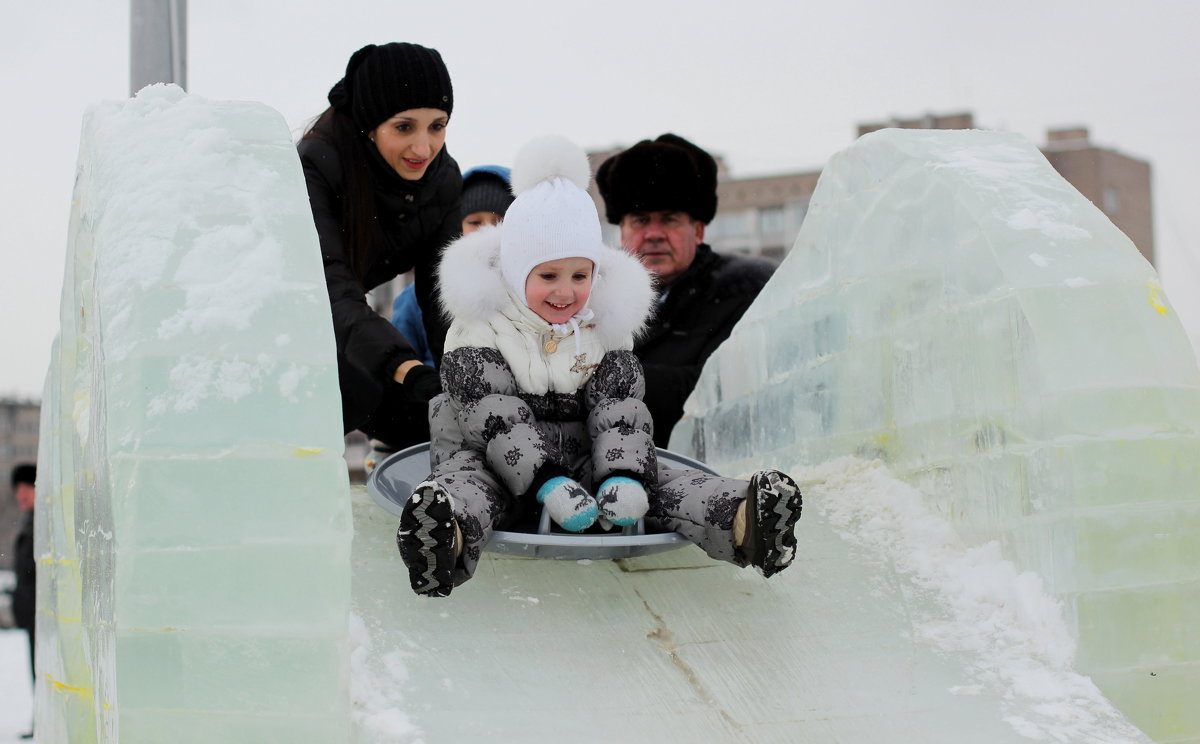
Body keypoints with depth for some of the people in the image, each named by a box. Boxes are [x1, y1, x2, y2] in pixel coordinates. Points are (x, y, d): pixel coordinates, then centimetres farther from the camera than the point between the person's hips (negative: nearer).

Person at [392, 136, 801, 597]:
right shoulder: (478, 332, -7)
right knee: (467, 478, -36)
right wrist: (546, 483, -32)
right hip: (494, 460, -4)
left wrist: (624, 477, -23)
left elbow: (619, 409, -2)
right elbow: (496, 419, -17)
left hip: (583, 461, 4)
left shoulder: (604, 327, 7)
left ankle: (742, 523, -46)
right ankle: (447, 538, -70)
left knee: (653, 482, -21)